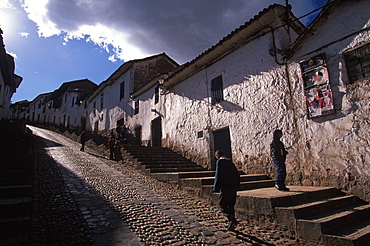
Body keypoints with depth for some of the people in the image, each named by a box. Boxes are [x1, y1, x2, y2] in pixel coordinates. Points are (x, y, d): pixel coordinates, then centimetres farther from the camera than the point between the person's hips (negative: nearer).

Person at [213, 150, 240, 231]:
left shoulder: (219, 161, -6)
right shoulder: (230, 161, 15)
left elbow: (218, 176, -14)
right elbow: (237, 175, 17)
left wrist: (216, 188, -10)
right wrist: (236, 186, 22)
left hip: (225, 187, -8)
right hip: (233, 187, 8)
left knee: (222, 204, 0)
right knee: (230, 204, 16)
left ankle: (232, 220, -13)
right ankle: (231, 223, 22)